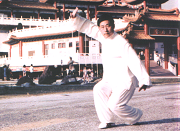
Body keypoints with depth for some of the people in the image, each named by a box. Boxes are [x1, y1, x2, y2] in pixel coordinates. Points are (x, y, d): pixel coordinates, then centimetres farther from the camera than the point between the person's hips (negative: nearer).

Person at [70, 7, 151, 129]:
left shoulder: (121, 43, -20)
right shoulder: (104, 37, 2)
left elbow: (135, 62, -24)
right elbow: (89, 27, 13)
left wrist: (144, 80, -28)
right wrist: (76, 18, 0)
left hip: (124, 82, -7)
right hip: (109, 81, 7)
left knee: (114, 105, -18)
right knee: (99, 90, -18)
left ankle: (136, 116, 12)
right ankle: (107, 120, -5)